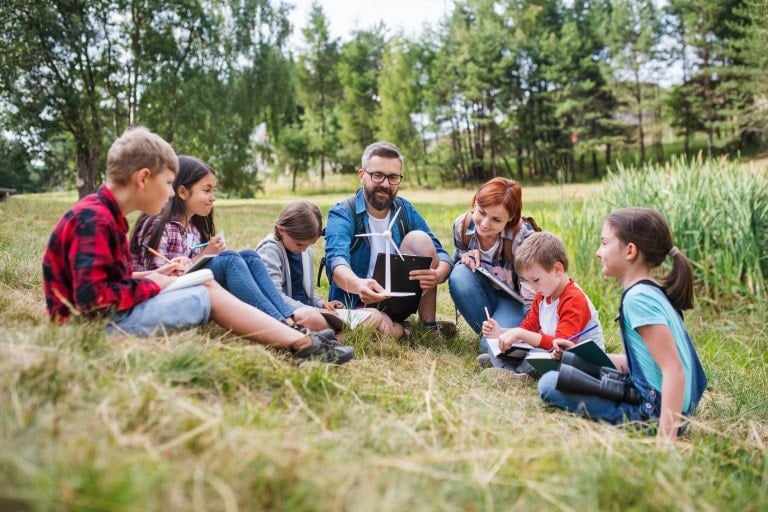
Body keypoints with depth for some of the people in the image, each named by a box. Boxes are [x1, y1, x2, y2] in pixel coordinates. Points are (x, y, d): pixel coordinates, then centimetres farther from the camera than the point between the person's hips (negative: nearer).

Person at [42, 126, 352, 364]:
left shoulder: (103, 214, 11)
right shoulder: (94, 220, -21)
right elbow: (93, 298, -27)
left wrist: (151, 276, 2)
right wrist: (152, 285, -14)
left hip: (110, 314, 10)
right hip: (97, 325, -10)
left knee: (207, 286, 3)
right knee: (209, 295, -10)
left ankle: (299, 340, -3)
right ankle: (301, 344, -5)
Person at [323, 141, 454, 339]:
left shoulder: (405, 211, 0)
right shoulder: (342, 214, -13)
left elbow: (442, 255, -8)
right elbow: (337, 260, -32)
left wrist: (438, 274, -35)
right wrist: (358, 285, -57)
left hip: (398, 298, 4)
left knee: (419, 239, -18)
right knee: (387, 330, -38)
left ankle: (430, 324, -9)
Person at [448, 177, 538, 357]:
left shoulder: (523, 236, -29)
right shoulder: (462, 225, -17)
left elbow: (534, 296, -29)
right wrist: (466, 257, -21)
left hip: (516, 300, -5)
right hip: (484, 295, 5)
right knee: (460, 275, -29)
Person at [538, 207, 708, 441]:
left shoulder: (638, 298, -20)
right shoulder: (652, 291, 9)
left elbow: (674, 370, -26)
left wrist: (665, 438, -29)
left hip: (654, 410, -10)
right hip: (651, 397, 10)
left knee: (550, 384, -14)